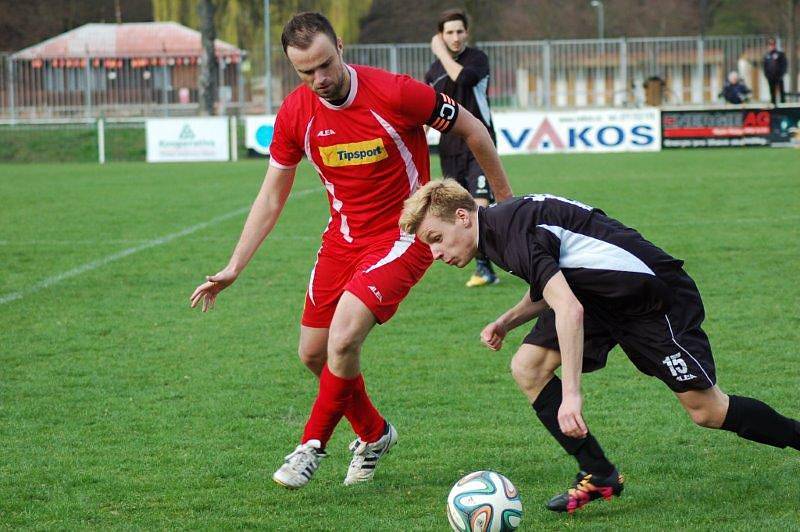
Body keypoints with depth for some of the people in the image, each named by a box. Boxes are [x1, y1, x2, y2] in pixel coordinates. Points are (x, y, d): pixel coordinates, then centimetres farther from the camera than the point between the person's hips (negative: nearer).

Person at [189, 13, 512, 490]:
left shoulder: (394, 94, -22)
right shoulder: (295, 114, -8)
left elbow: (472, 129, -8)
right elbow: (272, 197, 4)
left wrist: (506, 201, 0)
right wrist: (234, 268, -1)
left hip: (405, 234, -6)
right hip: (343, 237, 6)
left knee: (343, 340, -22)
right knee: (313, 353, 8)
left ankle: (313, 446, 0)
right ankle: (374, 434, 35)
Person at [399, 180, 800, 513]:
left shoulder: (514, 229, -26)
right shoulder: (498, 226, 4)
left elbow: (569, 309, -36)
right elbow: (550, 288, 21)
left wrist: (571, 394, -39)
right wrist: (506, 322, 5)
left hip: (656, 294, -9)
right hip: (602, 298, 9)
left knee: (707, 412, -6)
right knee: (527, 367, -6)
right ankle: (598, 474, -2)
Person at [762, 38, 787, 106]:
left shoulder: (781, 54, -1)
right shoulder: (766, 55, 10)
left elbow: (784, 64, -3)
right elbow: (764, 65, 13)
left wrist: (781, 74, -11)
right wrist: (766, 74, 2)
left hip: (778, 76, -3)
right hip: (770, 77, 4)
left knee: (781, 90, -1)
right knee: (772, 91, 7)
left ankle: (783, 102, 3)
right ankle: (773, 103, 12)